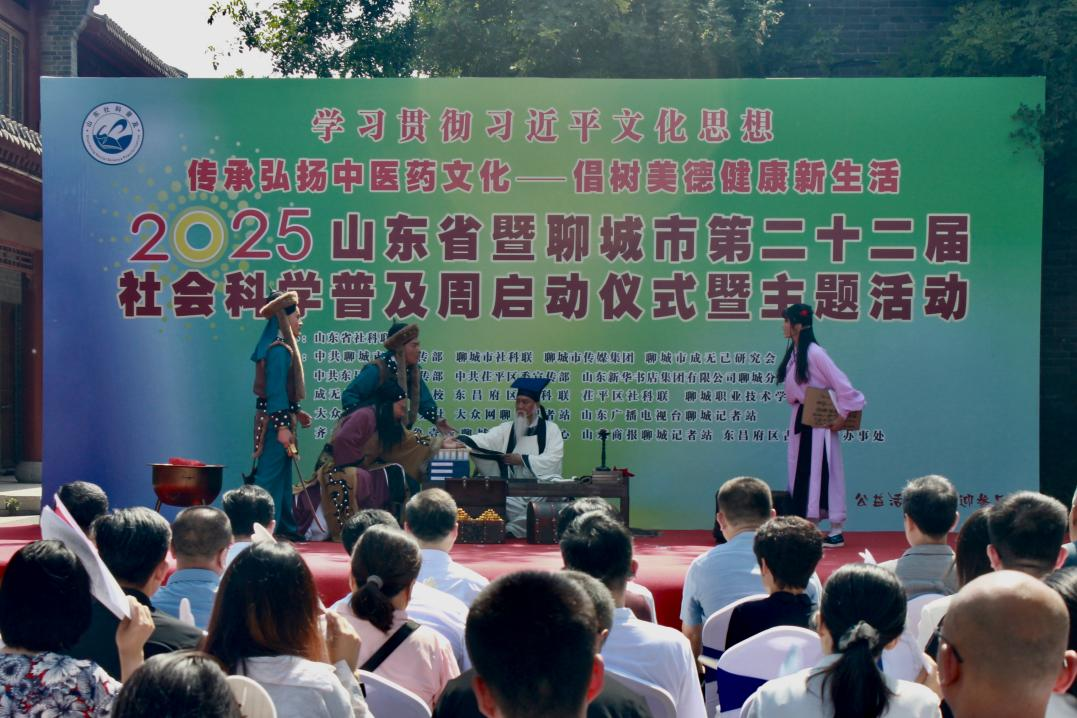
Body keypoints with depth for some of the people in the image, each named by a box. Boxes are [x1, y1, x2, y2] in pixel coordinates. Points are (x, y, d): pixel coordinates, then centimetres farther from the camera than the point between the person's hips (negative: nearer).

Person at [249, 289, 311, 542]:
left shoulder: (283, 347, 14)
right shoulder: (280, 350, -17)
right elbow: (275, 391, -21)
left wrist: (295, 412, 23)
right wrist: (282, 425, -23)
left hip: (279, 416, 10)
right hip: (275, 419, -10)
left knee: (282, 474, 15)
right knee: (271, 475, -7)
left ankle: (285, 527, 23)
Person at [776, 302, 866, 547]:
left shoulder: (815, 353, -17)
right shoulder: (793, 354, 9)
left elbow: (841, 384, -19)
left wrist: (842, 415, -16)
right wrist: (796, 402, 5)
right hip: (800, 418, 9)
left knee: (822, 471, -5)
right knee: (801, 471, 10)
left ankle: (836, 532, 1)